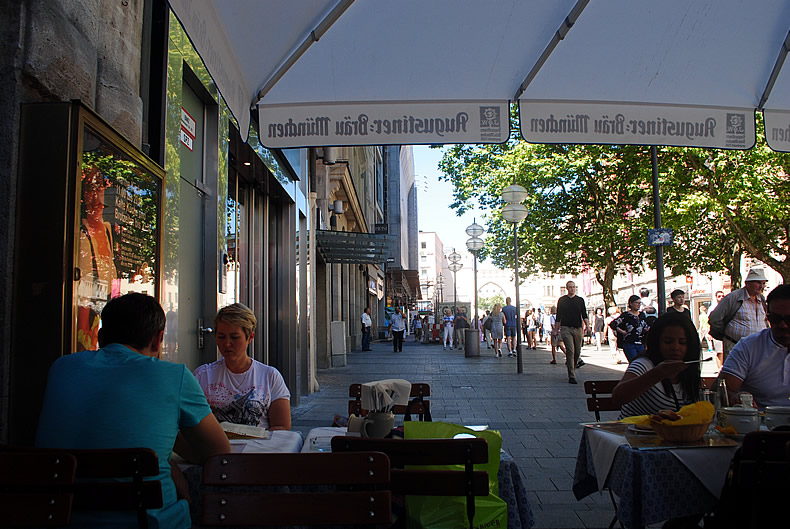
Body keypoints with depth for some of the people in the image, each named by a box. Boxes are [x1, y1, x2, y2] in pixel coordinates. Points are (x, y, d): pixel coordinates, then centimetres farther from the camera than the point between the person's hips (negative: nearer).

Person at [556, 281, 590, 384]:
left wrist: (587, 324, -8)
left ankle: (572, 369, 29)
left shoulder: (580, 300, 12)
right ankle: (571, 376, -13)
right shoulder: (562, 300, 7)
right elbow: (558, 316, 10)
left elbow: (584, 314, 10)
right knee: (570, 351, -13)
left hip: (577, 328, 3)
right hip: (566, 328, -3)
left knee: (577, 351, 5)